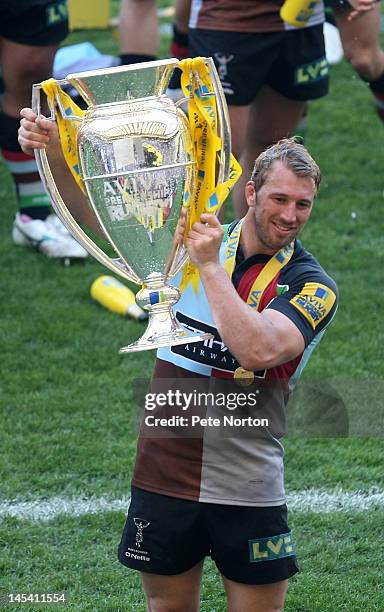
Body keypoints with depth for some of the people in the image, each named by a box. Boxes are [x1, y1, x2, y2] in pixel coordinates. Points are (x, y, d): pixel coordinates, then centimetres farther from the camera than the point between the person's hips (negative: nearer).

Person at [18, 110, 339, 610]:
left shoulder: (314, 286, -9)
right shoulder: (193, 239, 2)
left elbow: (259, 350, -27)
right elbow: (96, 211, 0)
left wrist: (210, 266, -24)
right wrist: (54, 153, -17)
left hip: (247, 490, -3)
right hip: (163, 477, 3)